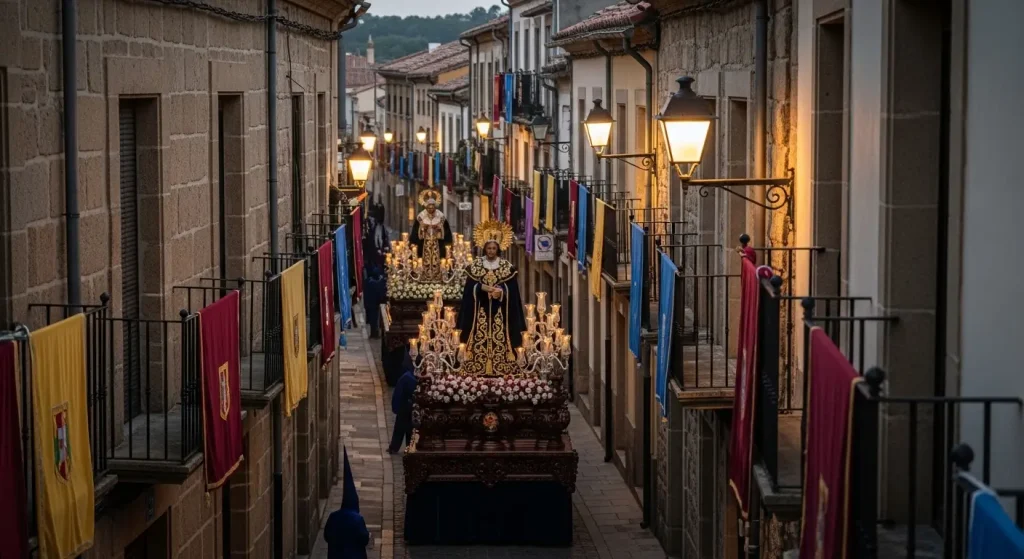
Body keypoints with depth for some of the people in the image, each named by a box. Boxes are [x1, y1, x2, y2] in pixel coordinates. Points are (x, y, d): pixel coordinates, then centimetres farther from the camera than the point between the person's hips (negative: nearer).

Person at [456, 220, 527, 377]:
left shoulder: (507, 267, 4)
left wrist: (502, 290, -21)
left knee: (500, 339, -5)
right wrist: (482, 287, -17)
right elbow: (470, 287, 0)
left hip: (499, 310, 0)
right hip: (481, 309, 0)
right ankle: (479, 368, -4)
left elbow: (511, 288, -1)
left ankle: (499, 369, -4)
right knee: (480, 338, -4)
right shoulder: (475, 266, 5)